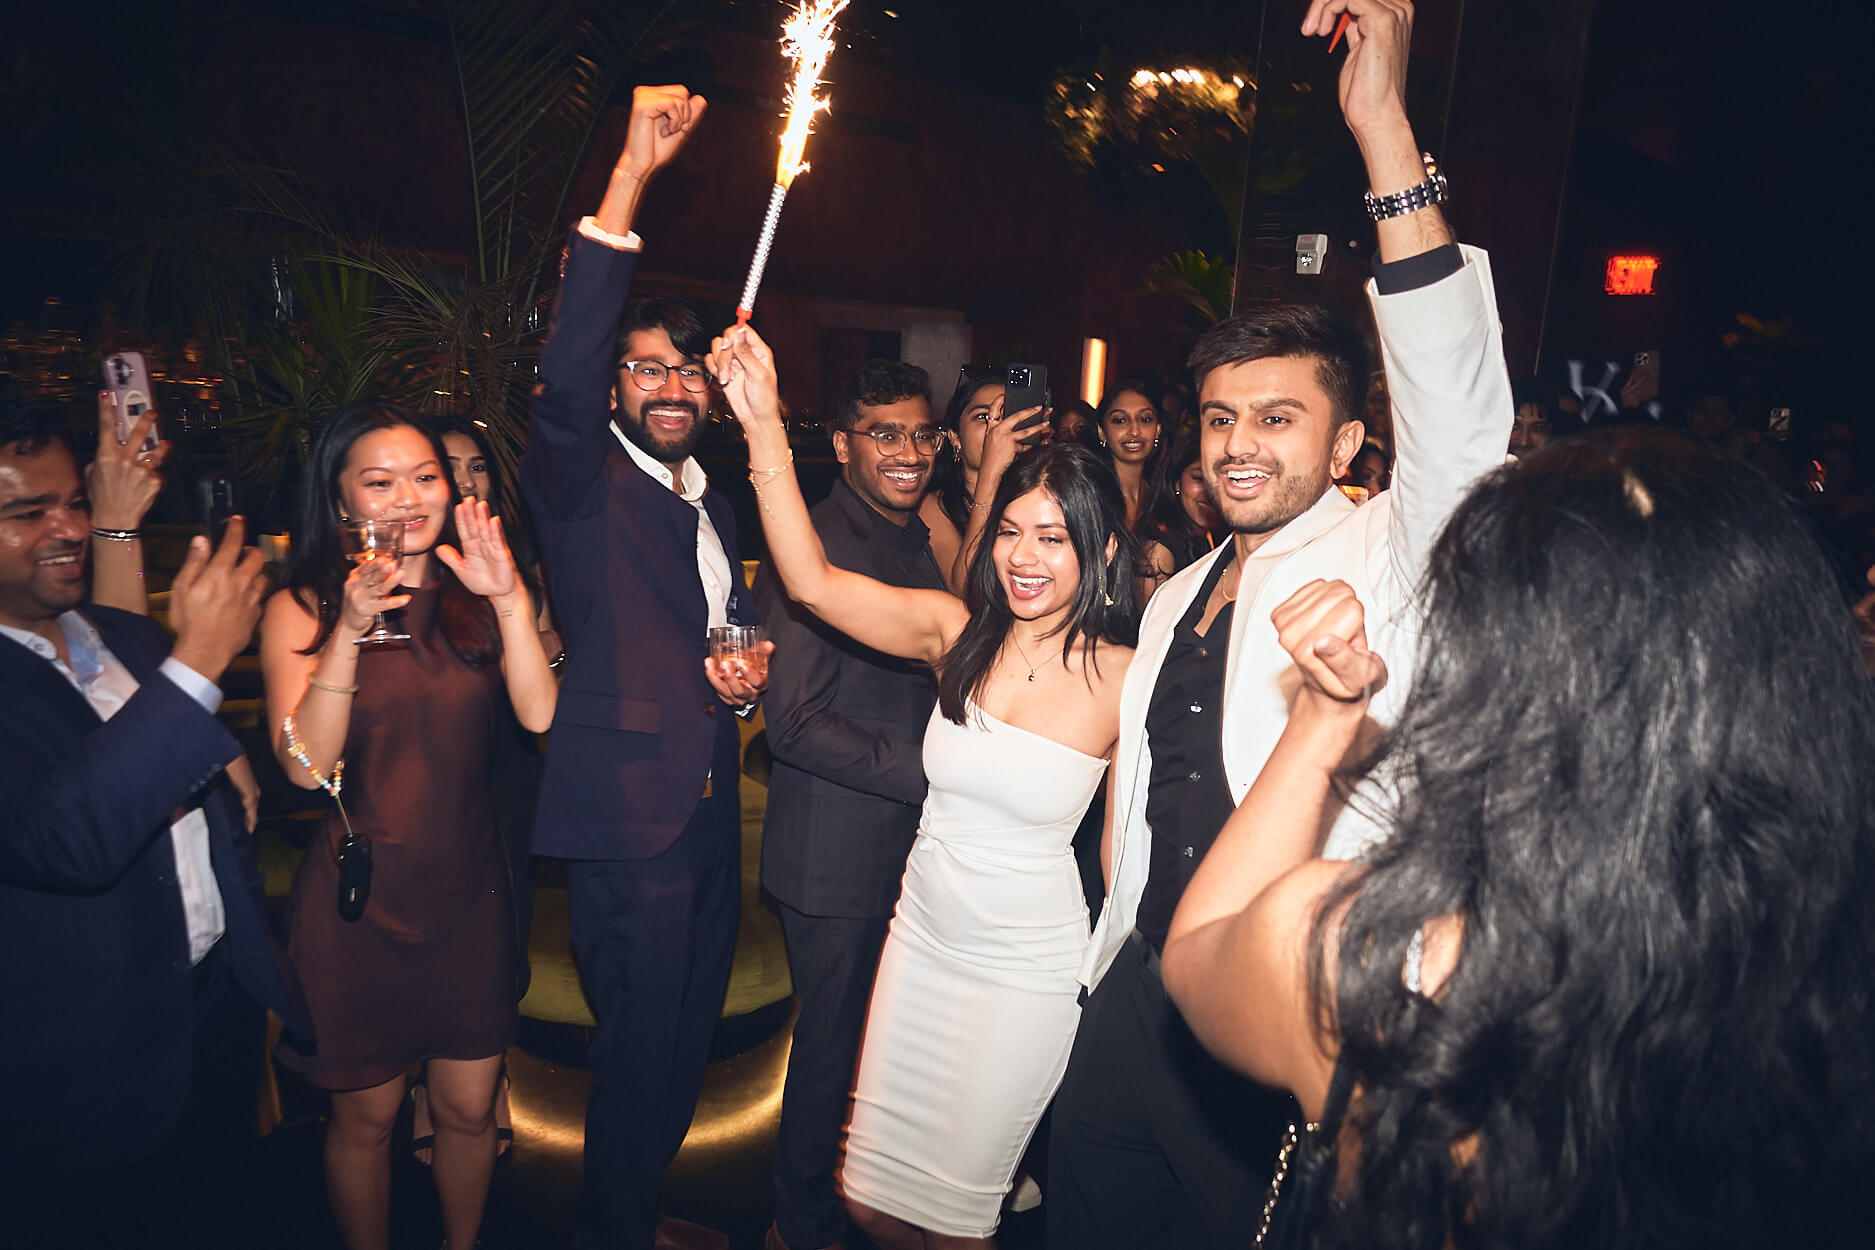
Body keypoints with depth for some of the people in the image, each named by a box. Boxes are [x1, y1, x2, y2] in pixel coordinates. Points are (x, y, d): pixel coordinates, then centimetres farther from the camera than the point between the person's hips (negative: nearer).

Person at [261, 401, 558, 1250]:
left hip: (469, 893, 2)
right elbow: (305, 766, -16)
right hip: (359, 900, -2)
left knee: (469, 1110, 15)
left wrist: (510, 600, -23)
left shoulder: (472, 595, 2)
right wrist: (349, 630, -25)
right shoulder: (301, 608, -5)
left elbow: (539, 714, -12)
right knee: (366, 1119, 15)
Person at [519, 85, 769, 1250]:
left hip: (712, 809, 7)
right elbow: (563, 374, -27)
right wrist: (631, 175, -32)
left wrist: (752, 667, 2)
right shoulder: (583, 480, -7)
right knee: (641, 1047, 3)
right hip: (631, 814, -7)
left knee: (689, 1035, 19)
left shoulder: (713, 498, 15)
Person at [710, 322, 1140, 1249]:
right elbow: (811, 581, -18)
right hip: (922, 936, 3)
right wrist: (763, 425, -26)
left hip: (1027, 971, -3)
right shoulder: (955, 630, -9)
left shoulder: (1123, 675, -16)